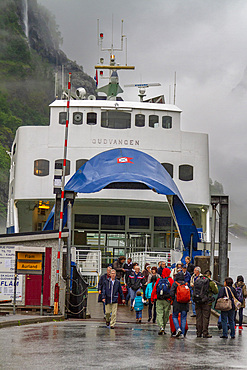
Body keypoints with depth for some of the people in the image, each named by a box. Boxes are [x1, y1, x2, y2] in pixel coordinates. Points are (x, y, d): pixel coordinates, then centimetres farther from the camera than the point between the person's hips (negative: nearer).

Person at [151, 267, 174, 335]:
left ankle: (161, 327, -22)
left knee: (159, 314, -2)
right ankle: (163, 329, 16)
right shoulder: (170, 280, -1)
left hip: (159, 300, 1)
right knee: (166, 315, 10)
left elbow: (154, 290, 7)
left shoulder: (158, 280, 5)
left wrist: (152, 299, 16)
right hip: (167, 300, -1)